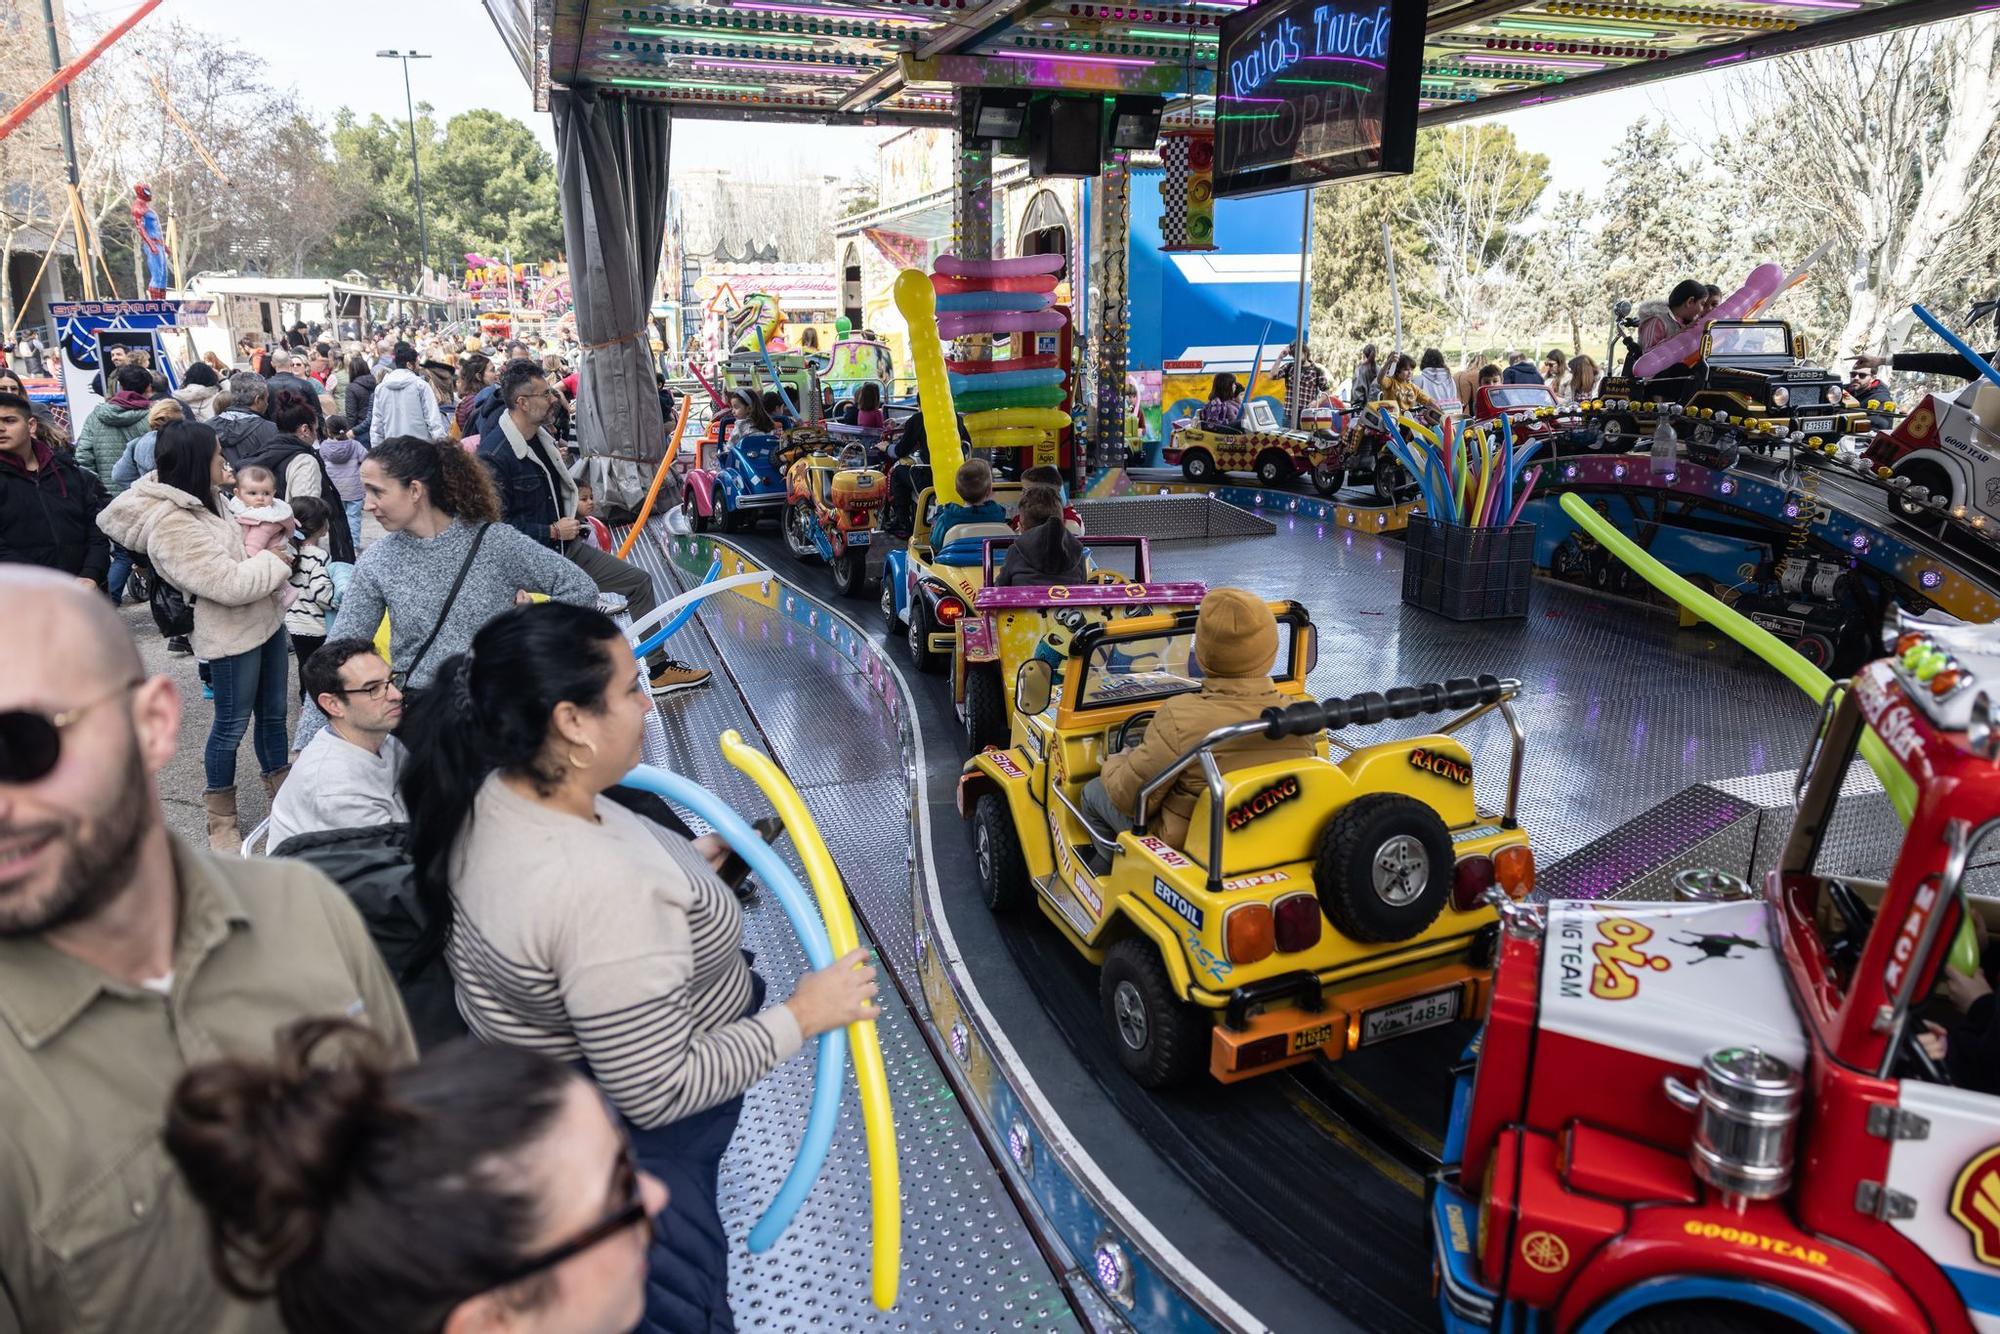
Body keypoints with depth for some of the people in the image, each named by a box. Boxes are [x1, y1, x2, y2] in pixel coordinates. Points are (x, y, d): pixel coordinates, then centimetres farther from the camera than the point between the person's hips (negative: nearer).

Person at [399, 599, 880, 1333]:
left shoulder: (490, 794, -12)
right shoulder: (606, 890, -39)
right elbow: (656, 1095, -32)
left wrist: (690, 862, 13)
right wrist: (802, 1017, -23)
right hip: (634, 1144, -8)